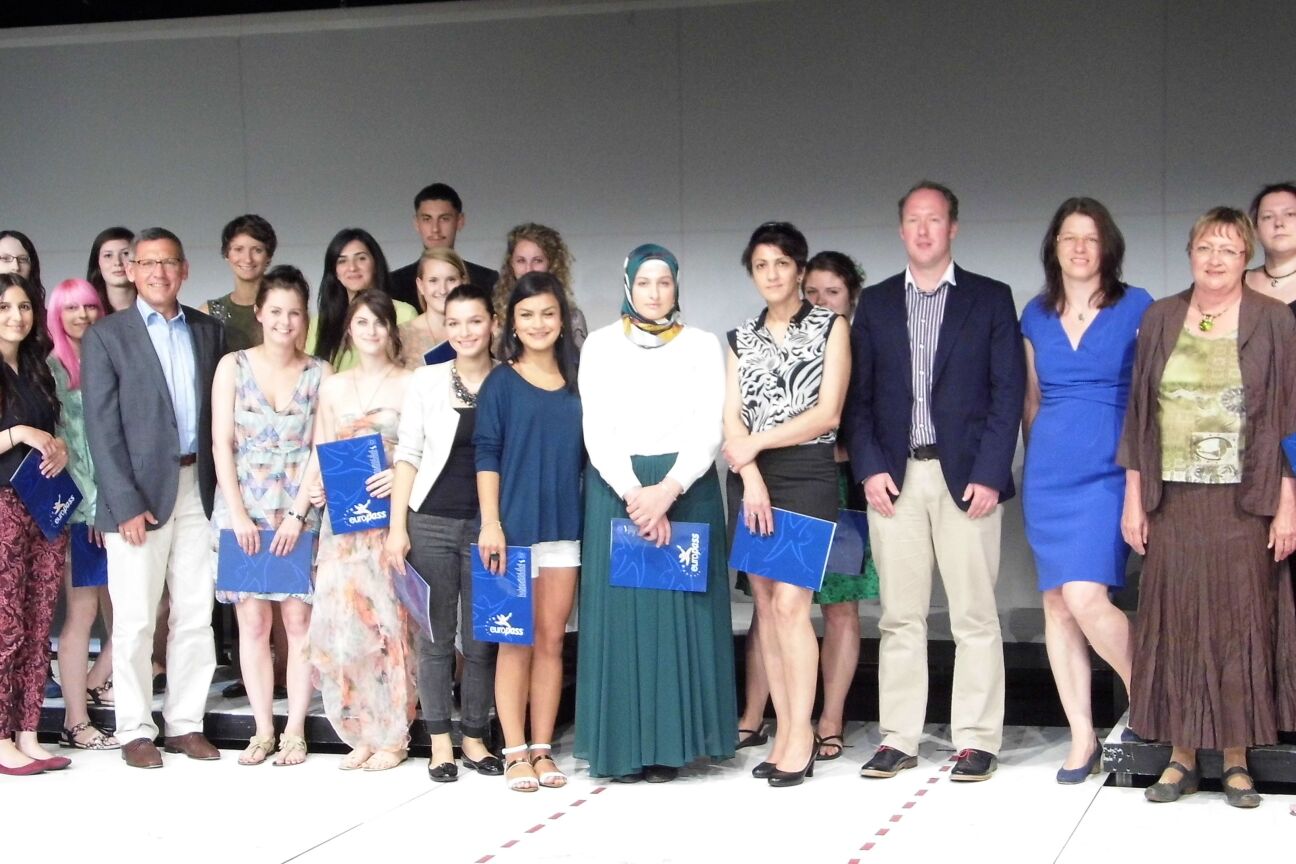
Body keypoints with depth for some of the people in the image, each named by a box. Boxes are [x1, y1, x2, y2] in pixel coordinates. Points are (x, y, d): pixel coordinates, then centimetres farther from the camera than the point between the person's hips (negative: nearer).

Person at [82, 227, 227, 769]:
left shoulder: (209, 331, 10)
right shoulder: (106, 336, -1)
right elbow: (102, 428, -6)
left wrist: (222, 489, 1)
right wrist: (126, 505, -12)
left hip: (199, 489, 4)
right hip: (140, 492, -4)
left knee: (196, 616, 6)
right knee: (135, 619, 1)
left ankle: (185, 724, 16)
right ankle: (135, 731, 11)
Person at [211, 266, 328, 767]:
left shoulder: (319, 373, 3)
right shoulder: (233, 367, 4)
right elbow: (222, 444, 1)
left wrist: (297, 515, -9)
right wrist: (239, 515, -7)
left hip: (301, 514, 0)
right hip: (242, 513, 0)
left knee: (299, 621, -1)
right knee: (253, 622, 2)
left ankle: (295, 731, 7)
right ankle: (262, 730, 9)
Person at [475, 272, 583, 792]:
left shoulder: (576, 382, 10)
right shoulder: (501, 382, 0)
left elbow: (587, 452, 14)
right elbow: (486, 454, -4)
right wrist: (491, 522, -12)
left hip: (564, 526, 3)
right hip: (514, 526, -3)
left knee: (552, 640, 6)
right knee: (517, 641, 1)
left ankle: (543, 749, 13)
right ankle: (516, 753, 6)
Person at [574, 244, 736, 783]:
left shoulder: (702, 346, 7)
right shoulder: (601, 346, 7)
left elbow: (708, 428, -2)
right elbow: (597, 430, -1)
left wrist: (668, 490, -16)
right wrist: (636, 495, -14)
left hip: (688, 489, 0)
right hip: (616, 489, 0)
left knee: (681, 611, -2)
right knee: (621, 611, -2)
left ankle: (671, 743, 3)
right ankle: (623, 746, 1)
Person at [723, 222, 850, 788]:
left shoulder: (831, 326, 4)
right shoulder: (741, 338, 14)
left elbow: (828, 413, -5)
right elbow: (731, 420, 5)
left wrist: (757, 443, -7)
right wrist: (751, 479, -10)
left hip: (808, 474, -4)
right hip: (751, 481, 4)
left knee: (790, 602, -14)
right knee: (766, 606, 2)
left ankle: (801, 734, -8)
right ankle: (786, 733, 7)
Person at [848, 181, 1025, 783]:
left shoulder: (990, 299, 6)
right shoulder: (875, 303, 13)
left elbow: (1009, 391, 0)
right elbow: (859, 394, 9)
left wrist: (989, 474, -8)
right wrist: (869, 468, -4)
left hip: (966, 477, -2)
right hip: (893, 478, 2)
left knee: (974, 616, -1)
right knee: (899, 617, 5)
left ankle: (976, 741, 6)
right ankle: (898, 740, 10)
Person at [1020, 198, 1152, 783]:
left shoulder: (1137, 308, 1)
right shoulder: (1036, 316, 11)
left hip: (1108, 471, -4)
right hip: (1047, 472, 4)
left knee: (1084, 598, -17)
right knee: (1056, 603, 3)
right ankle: (1082, 739, 12)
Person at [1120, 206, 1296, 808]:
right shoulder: (1159, 319, 9)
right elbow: (1138, 414, 10)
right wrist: (1133, 499, 5)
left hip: (1245, 503, -2)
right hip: (1172, 500, 2)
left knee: (1240, 623, 1)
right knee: (1174, 623, 3)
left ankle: (1236, 761, 10)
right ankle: (1182, 758, 11)